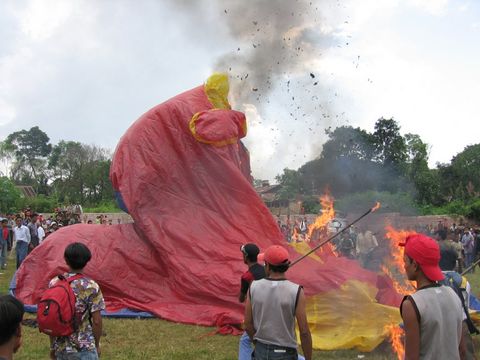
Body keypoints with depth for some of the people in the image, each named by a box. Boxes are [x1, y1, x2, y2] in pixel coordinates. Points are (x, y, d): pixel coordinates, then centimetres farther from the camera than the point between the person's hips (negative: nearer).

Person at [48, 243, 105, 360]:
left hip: (60, 347, 4)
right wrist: (97, 345, 3)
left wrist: (52, 346, 13)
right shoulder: (91, 287, -15)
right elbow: (96, 321, -12)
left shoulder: (54, 283, -4)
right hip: (84, 348, -4)